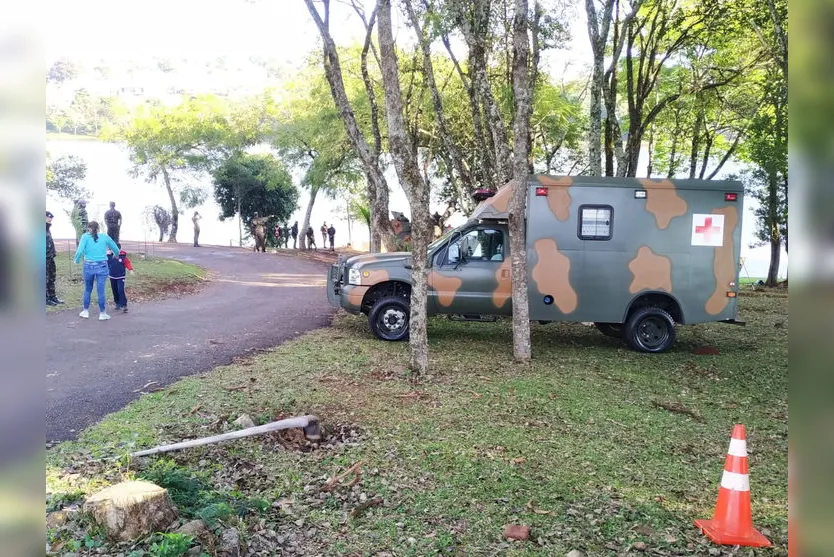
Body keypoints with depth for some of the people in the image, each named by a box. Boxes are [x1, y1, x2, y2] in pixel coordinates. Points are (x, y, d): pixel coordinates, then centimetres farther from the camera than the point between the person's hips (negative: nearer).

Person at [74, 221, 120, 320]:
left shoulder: (85, 236, -1)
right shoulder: (105, 237, 5)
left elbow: (80, 251, -15)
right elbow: (116, 250, 15)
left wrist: (77, 260, 3)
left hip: (89, 266, 0)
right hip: (102, 266, 0)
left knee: (87, 290, 17)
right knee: (101, 291, 4)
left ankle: (86, 311, 25)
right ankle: (102, 314, 9)